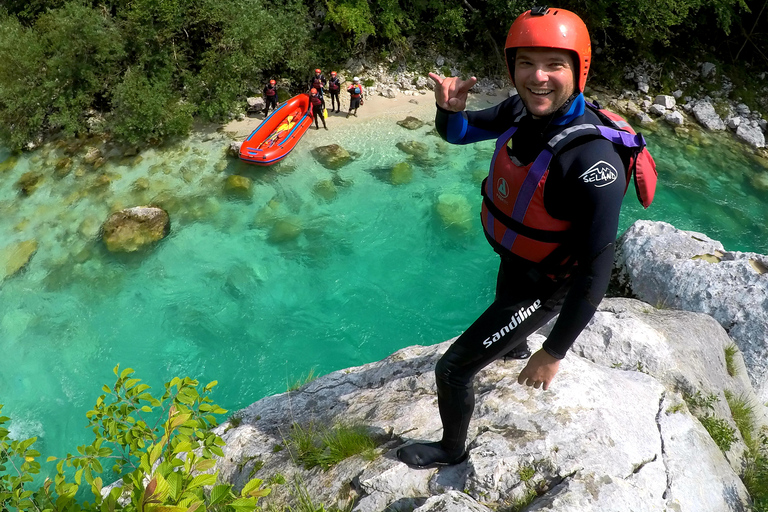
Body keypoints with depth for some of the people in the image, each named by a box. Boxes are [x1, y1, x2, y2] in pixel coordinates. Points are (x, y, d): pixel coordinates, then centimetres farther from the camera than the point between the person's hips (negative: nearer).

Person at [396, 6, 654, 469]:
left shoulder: (592, 160, -37)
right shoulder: (521, 111, -16)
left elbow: (596, 270, -33)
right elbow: (456, 133, -1)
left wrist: (555, 353, -27)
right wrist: (450, 108, -26)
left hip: (544, 287, -7)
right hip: (513, 261, 8)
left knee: (453, 369, -3)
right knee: (503, 307, 39)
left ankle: (452, 449, 28)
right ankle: (516, 347, 78)